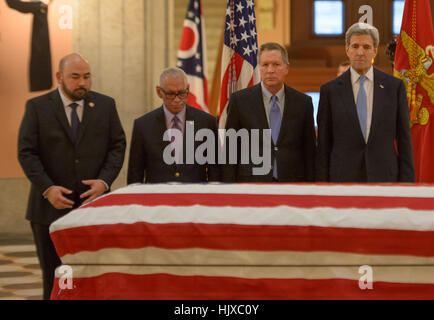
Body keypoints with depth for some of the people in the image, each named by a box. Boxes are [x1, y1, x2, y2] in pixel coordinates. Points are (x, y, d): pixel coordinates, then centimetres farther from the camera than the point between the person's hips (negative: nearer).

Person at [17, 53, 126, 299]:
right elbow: (26, 152, -3)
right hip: (51, 209, -1)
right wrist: (47, 188, -16)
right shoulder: (37, 107, 2)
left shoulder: (105, 105, 8)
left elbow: (118, 146, 7)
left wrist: (104, 181, -10)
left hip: (94, 205, 1)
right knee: (54, 281, 6)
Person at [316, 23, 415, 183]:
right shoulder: (330, 90, 4)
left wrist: (407, 182, 0)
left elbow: (404, 138, 5)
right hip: (343, 178, 0)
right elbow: (323, 144, 4)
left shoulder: (394, 86, 5)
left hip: (384, 178, 0)